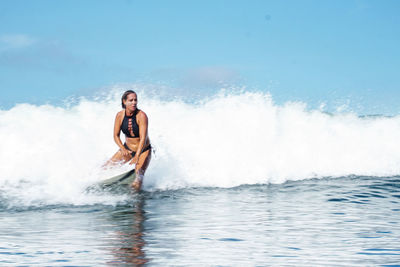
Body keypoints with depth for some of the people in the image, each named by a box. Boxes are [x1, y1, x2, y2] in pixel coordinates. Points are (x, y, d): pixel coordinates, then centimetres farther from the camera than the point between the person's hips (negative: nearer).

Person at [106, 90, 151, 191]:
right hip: (128, 149, 4)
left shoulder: (141, 115, -24)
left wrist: (137, 156, -43)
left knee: (139, 175, -25)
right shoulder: (120, 115, -11)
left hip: (143, 150, -4)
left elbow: (143, 138, -31)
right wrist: (123, 149, -22)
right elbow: (116, 135, -3)